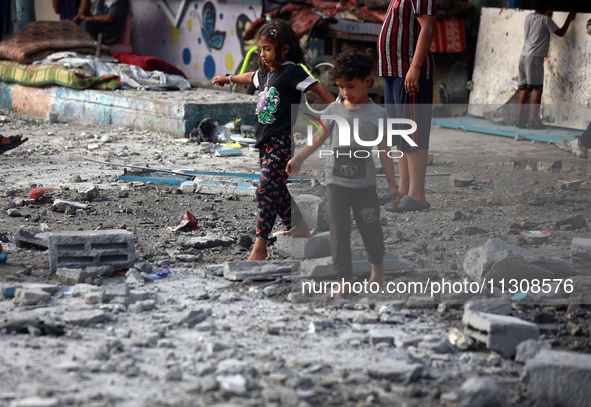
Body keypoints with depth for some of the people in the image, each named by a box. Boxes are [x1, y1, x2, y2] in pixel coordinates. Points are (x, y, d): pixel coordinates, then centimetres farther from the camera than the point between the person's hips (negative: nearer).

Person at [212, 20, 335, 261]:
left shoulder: (291, 72, -12)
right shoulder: (265, 73, 13)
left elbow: (318, 88, -15)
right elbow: (251, 78, 35)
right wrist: (229, 79, 52)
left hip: (282, 140, -9)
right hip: (266, 141, 9)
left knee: (267, 190, -13)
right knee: (279, 192, 14)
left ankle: (260, 247, -14)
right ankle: (300, 229, 29)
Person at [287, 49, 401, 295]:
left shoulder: (378, 114, -2)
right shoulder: (334, 110, 2)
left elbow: (384, 151, 1)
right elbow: (318, 138, 4)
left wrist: (392, 184, 2)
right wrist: (298, 159, -9)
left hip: (364, 183, -1)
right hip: (336, 182, 1)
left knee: (370, 229, 9)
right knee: (338, 231, 0)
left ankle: (377, 268, 35)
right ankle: (344, 279, 5)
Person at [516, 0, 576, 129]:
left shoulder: (529, 17, 12)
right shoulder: (545, 19, -6)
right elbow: (560, 32, 1)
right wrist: (569, 18, 11)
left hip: (524, 56, 7)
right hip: (535, 57, -7)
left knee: (524, 88, 6)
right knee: (537, 88, -3)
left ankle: (520, 119, 3)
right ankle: (534, 120, -7)